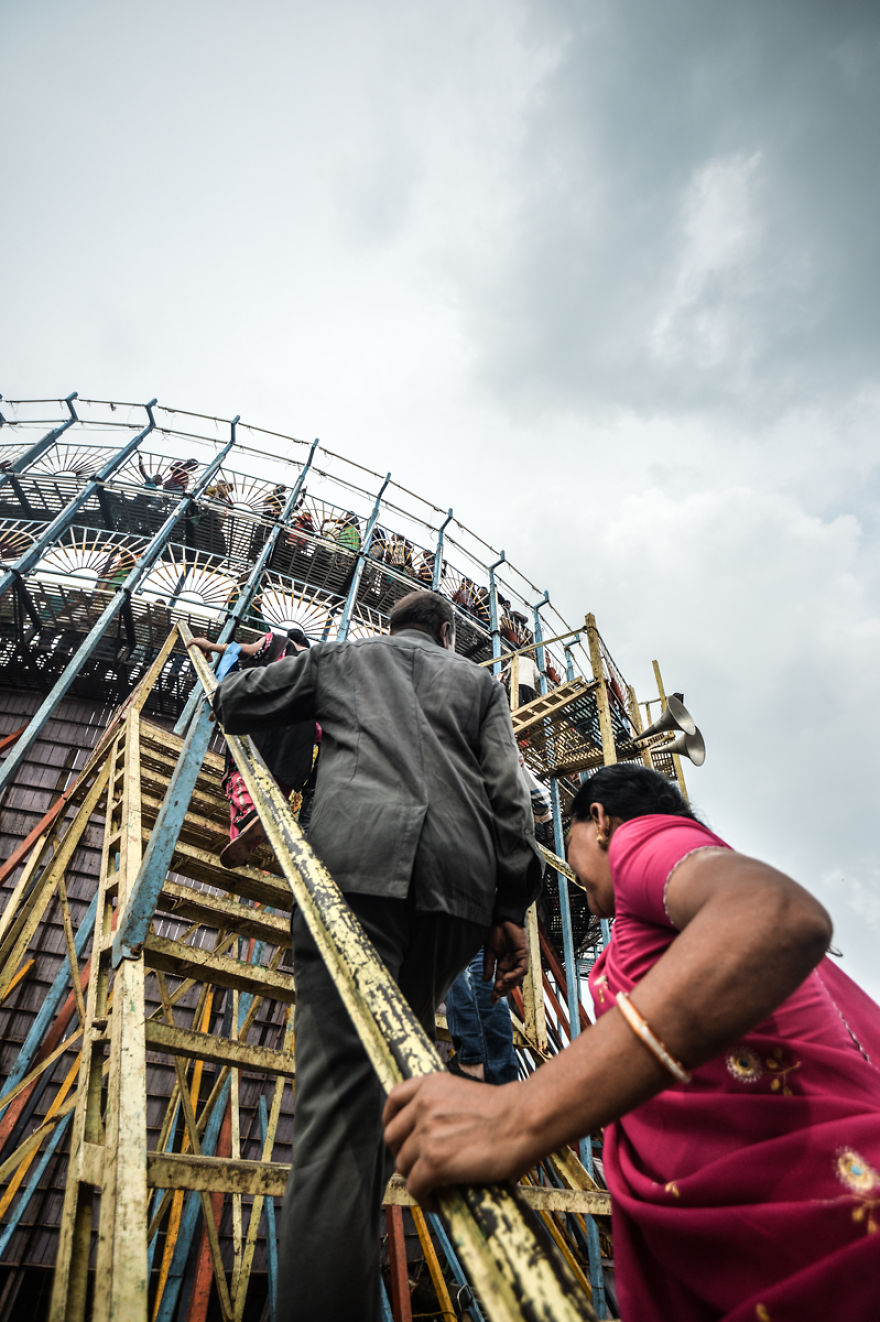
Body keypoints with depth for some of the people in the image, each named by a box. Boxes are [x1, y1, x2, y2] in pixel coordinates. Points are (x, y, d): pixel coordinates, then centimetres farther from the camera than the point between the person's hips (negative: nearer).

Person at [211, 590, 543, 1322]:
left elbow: (232, 701, 27)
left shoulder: (341, 657, 24)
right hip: (459, 883, 3)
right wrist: (512, 910, 10)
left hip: (355, 861, -2)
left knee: (339, 1092, -8)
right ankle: (353, 1252, 19)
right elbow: (508, 796, 12)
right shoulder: (478, 681, 25)